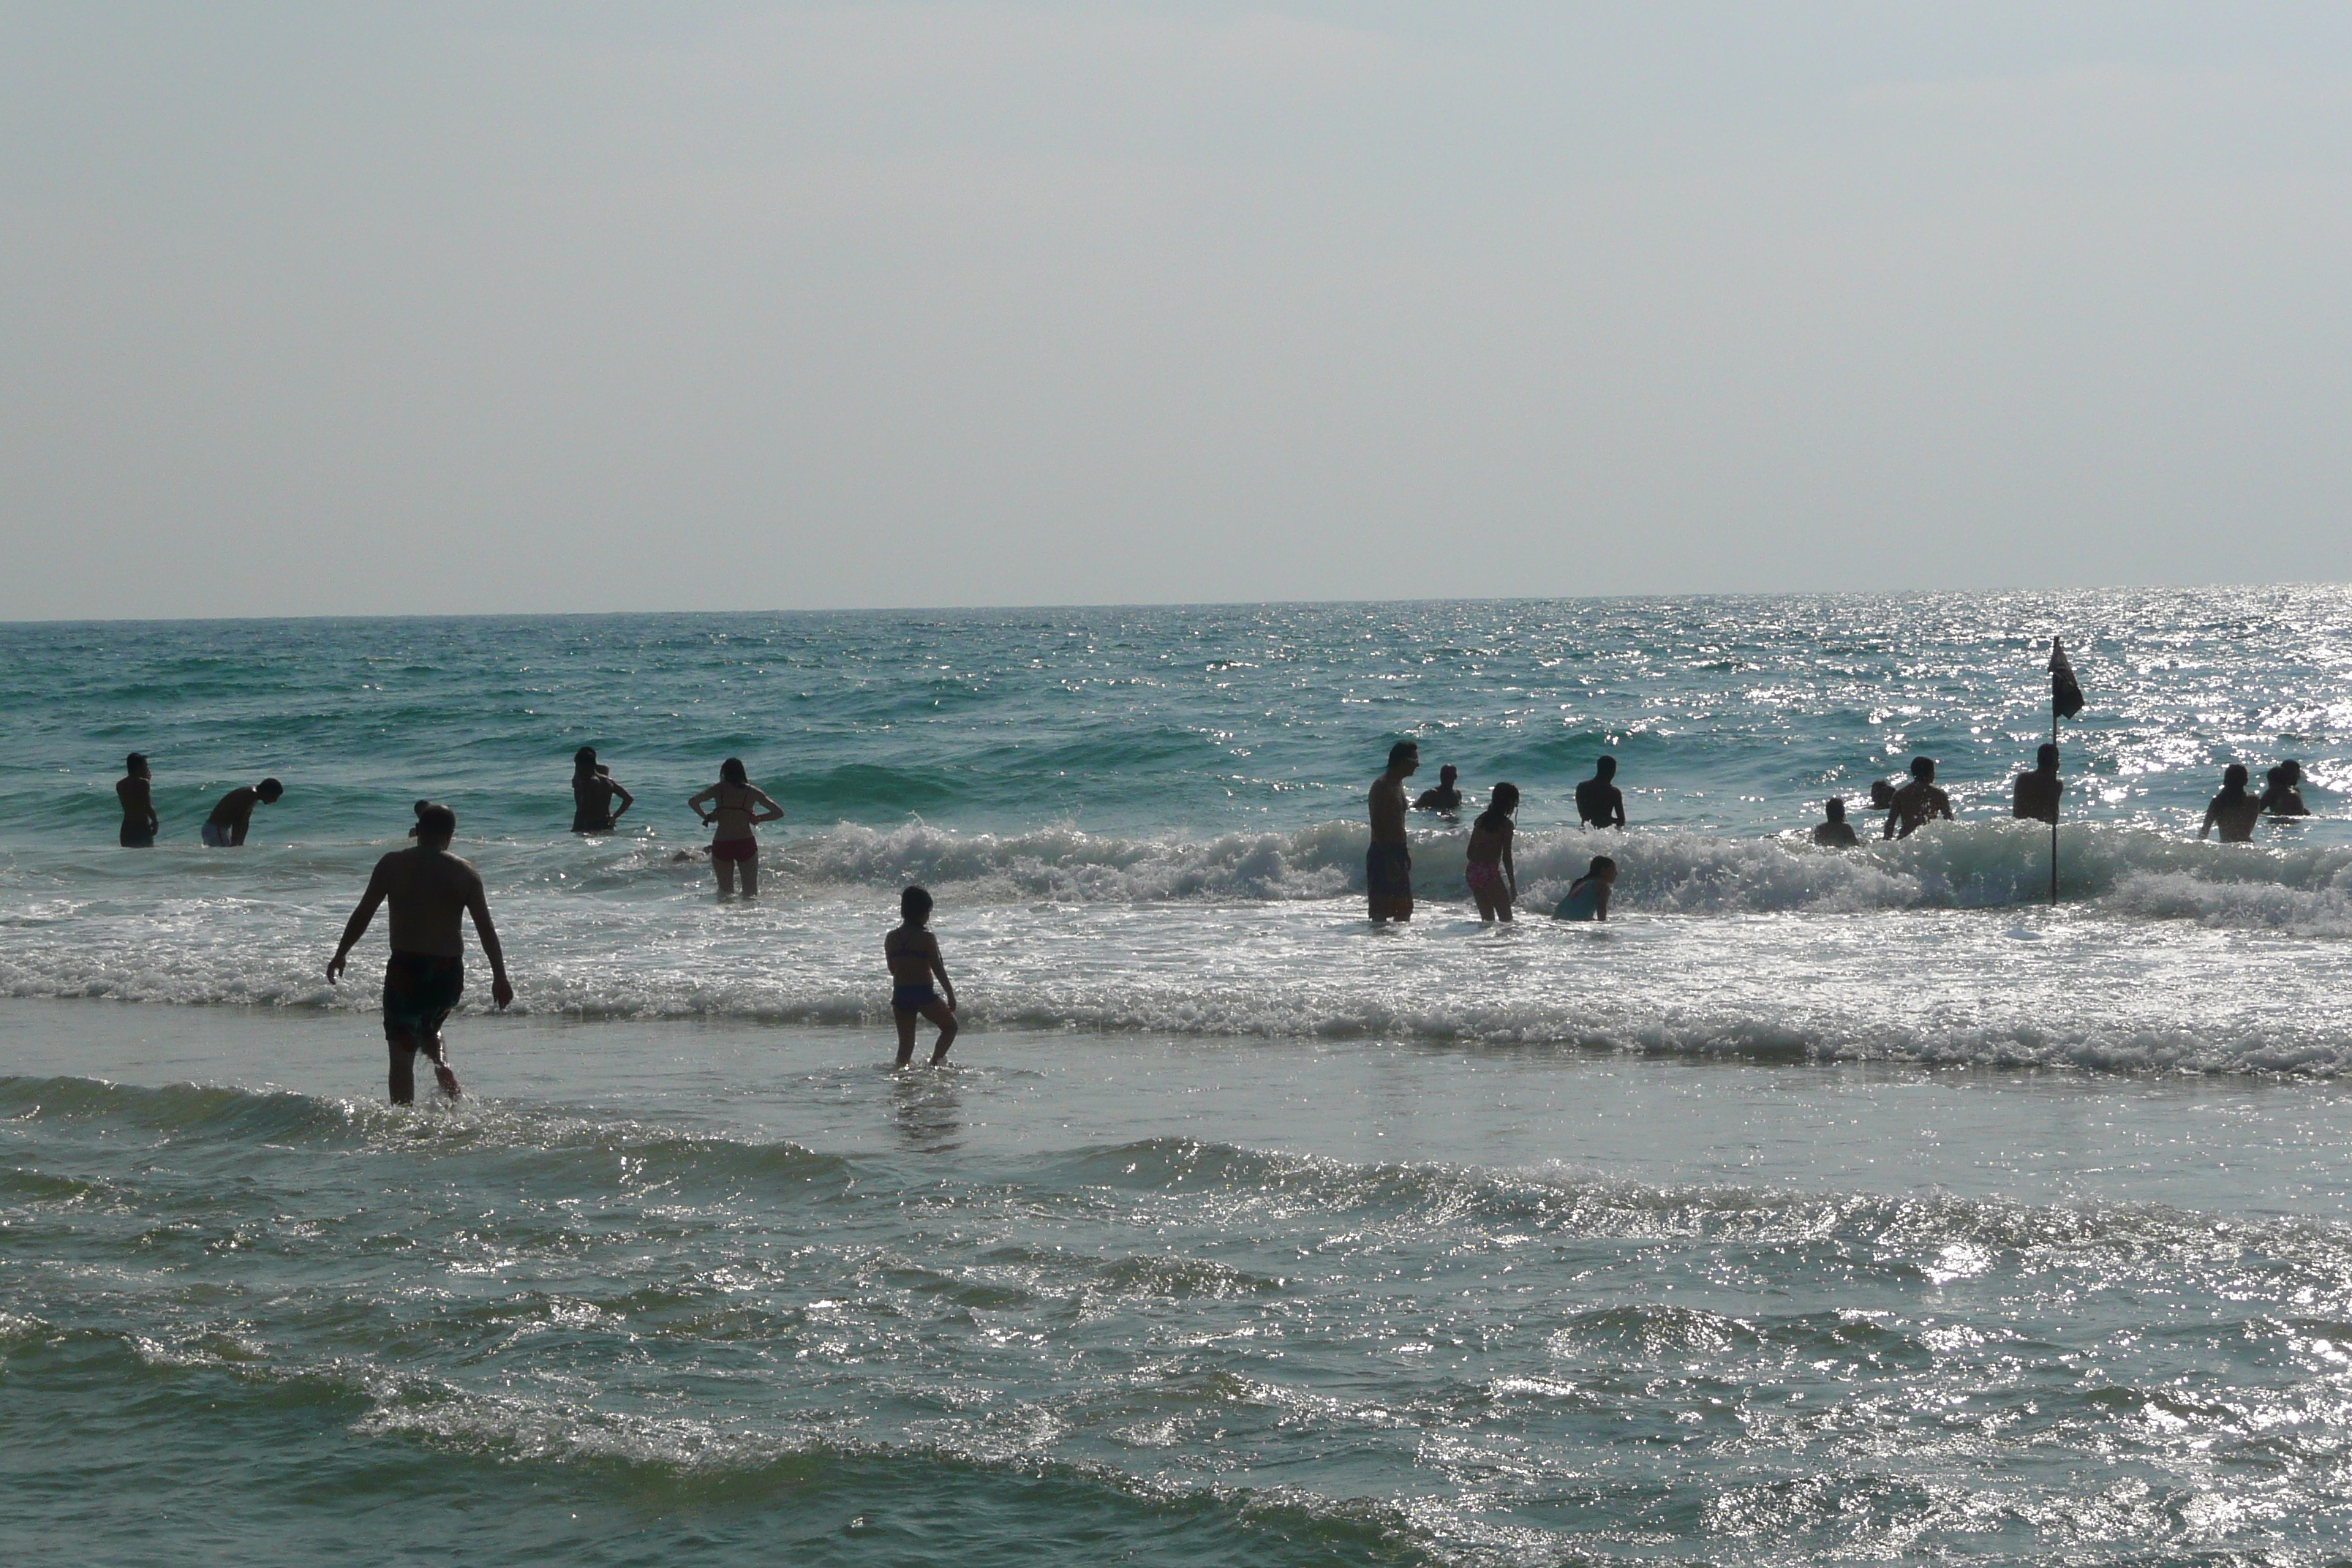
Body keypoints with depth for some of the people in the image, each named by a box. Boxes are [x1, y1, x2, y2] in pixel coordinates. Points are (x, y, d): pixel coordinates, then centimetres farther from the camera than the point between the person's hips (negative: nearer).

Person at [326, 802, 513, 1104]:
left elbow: (364, 913, 0)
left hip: (406, 967, -3)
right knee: (429, 1030, 31)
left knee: (402, 1053, 0)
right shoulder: (465, 873, 2)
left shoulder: (393, 864, -1)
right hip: (449, 970, 3)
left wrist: (341, 954, 11)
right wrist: (500, 977, 4)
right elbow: (486, 928, 0)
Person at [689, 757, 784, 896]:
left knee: (725, 891, 10)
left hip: (721, 846, 0)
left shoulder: (718, 789, -1)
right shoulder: (751, 792, 0)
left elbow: (693, 801, -11)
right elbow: (779, 813, 0)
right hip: (745, 844, 0)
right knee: (750, 891, 8)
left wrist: (705, 817, 3)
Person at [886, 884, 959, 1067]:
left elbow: (892, 969, 11)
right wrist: (951, 994, -4)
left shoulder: (891, 938, 4)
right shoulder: (926, 938, -10)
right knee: (950, 1026, 14)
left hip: (900, 994, 5)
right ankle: (935, 1061, -4)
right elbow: (938, 969, -10)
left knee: (906, 1041, 13)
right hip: (923, 993, -5)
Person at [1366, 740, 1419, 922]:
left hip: (1397, 854, 10)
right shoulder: (1382, 786, -15)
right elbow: (1378, 826, -21)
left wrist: (1405, 852, 23)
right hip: (1382, 853, -10)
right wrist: (1390, 860, -26)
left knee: (1405, 908, 11)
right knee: (1381, 912, -9)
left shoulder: (1397, 785, 16)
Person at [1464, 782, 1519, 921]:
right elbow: (1506, 857, -9)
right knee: (1506, 920, -2)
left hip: (1472, 872, 7)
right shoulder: (1506, 824, -6)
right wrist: (1513, 885, -5)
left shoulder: (1481, 819, 13)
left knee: (1487, 918, 14)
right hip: (1490, 873, -7)